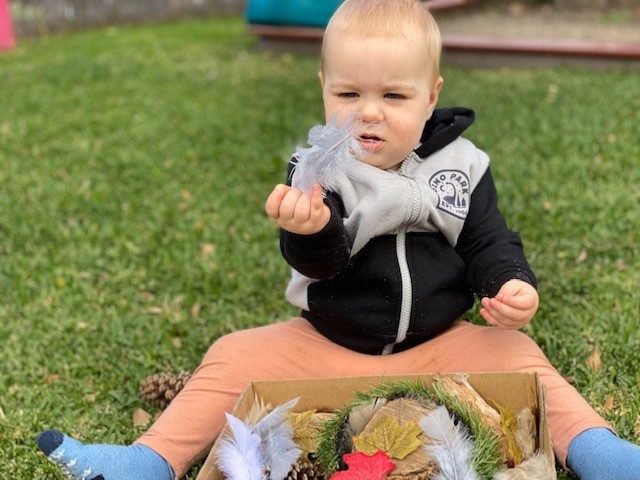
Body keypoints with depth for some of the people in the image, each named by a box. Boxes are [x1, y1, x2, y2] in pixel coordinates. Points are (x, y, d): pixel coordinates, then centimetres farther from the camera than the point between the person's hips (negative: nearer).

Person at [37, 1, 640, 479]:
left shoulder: (460, 167, -6)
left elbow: (489, 243, 0)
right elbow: (321, 263, -23)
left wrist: (511, 286, -21)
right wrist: (310, 230, -47)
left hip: (436, 344, 1)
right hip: (326, 344, -1)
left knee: (512, 353, -17)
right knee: (237, 356, -13)